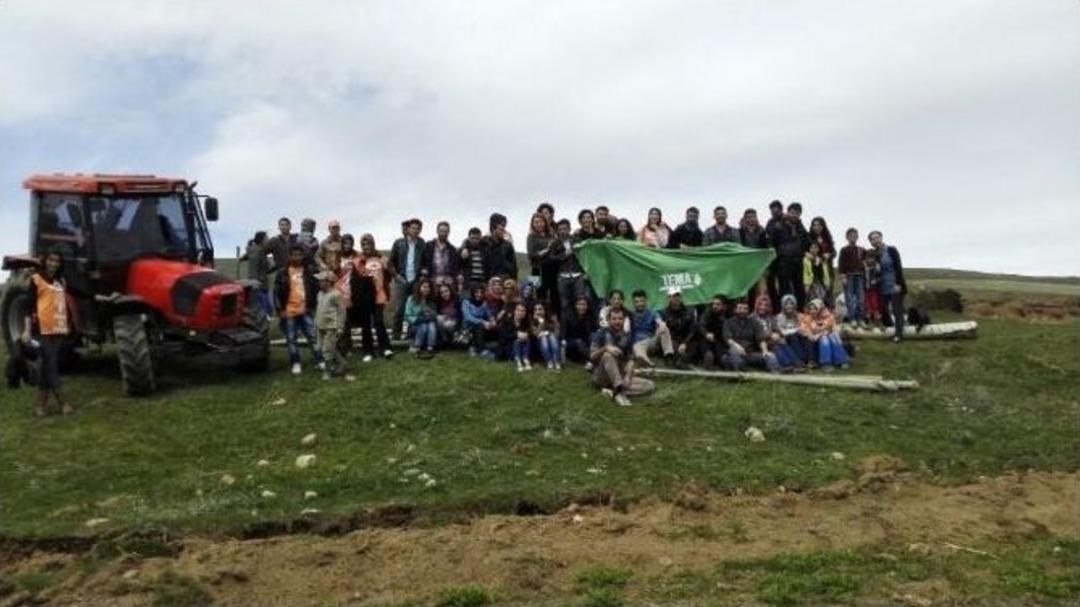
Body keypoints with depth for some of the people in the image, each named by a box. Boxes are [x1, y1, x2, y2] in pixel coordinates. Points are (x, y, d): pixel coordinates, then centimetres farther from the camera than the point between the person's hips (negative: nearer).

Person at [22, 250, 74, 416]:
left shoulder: (61, 281, 16)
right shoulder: (36, 279, -1)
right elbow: (29, 306, -6)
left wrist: (68, 324, 20)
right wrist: (27, 329, -13)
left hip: (59, 328, 6)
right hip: (43, 328, -6)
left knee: (47, 364, 9)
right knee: (50, 364, -5)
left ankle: (41, 402, 13)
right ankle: (61, 400, -6)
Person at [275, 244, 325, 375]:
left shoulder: (309, 271, 3)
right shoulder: (283, 273, -1)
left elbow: (315, 289, 7)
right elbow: (277, 292, 1)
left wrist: (312, 306, 2)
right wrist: (281, 309, -4)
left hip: (305, 311, 0)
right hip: (289, 312, 0)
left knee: (313, 336, 1)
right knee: (291, 339, 6)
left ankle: (320, 361, 6)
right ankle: (296, 363, 15)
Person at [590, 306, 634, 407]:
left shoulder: (626, 337, 7)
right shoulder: (601, 334, -3)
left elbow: (630, 360, -2)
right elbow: (592, 356, -12)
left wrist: (627, 376, -20)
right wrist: (606, 348, -31)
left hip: (619, 375, 4)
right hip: (600, 376, -3)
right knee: (607, 355, -34)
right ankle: (620, 390, -50)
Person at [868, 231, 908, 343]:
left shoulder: (891, 250, -6)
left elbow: (898, 267, -11)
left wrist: (898, 283, -18)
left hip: (895, 286, -5)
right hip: (883, 288, 5)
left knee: (897, 310, -4)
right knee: (884, 309, 3)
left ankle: (898, 334, 0)